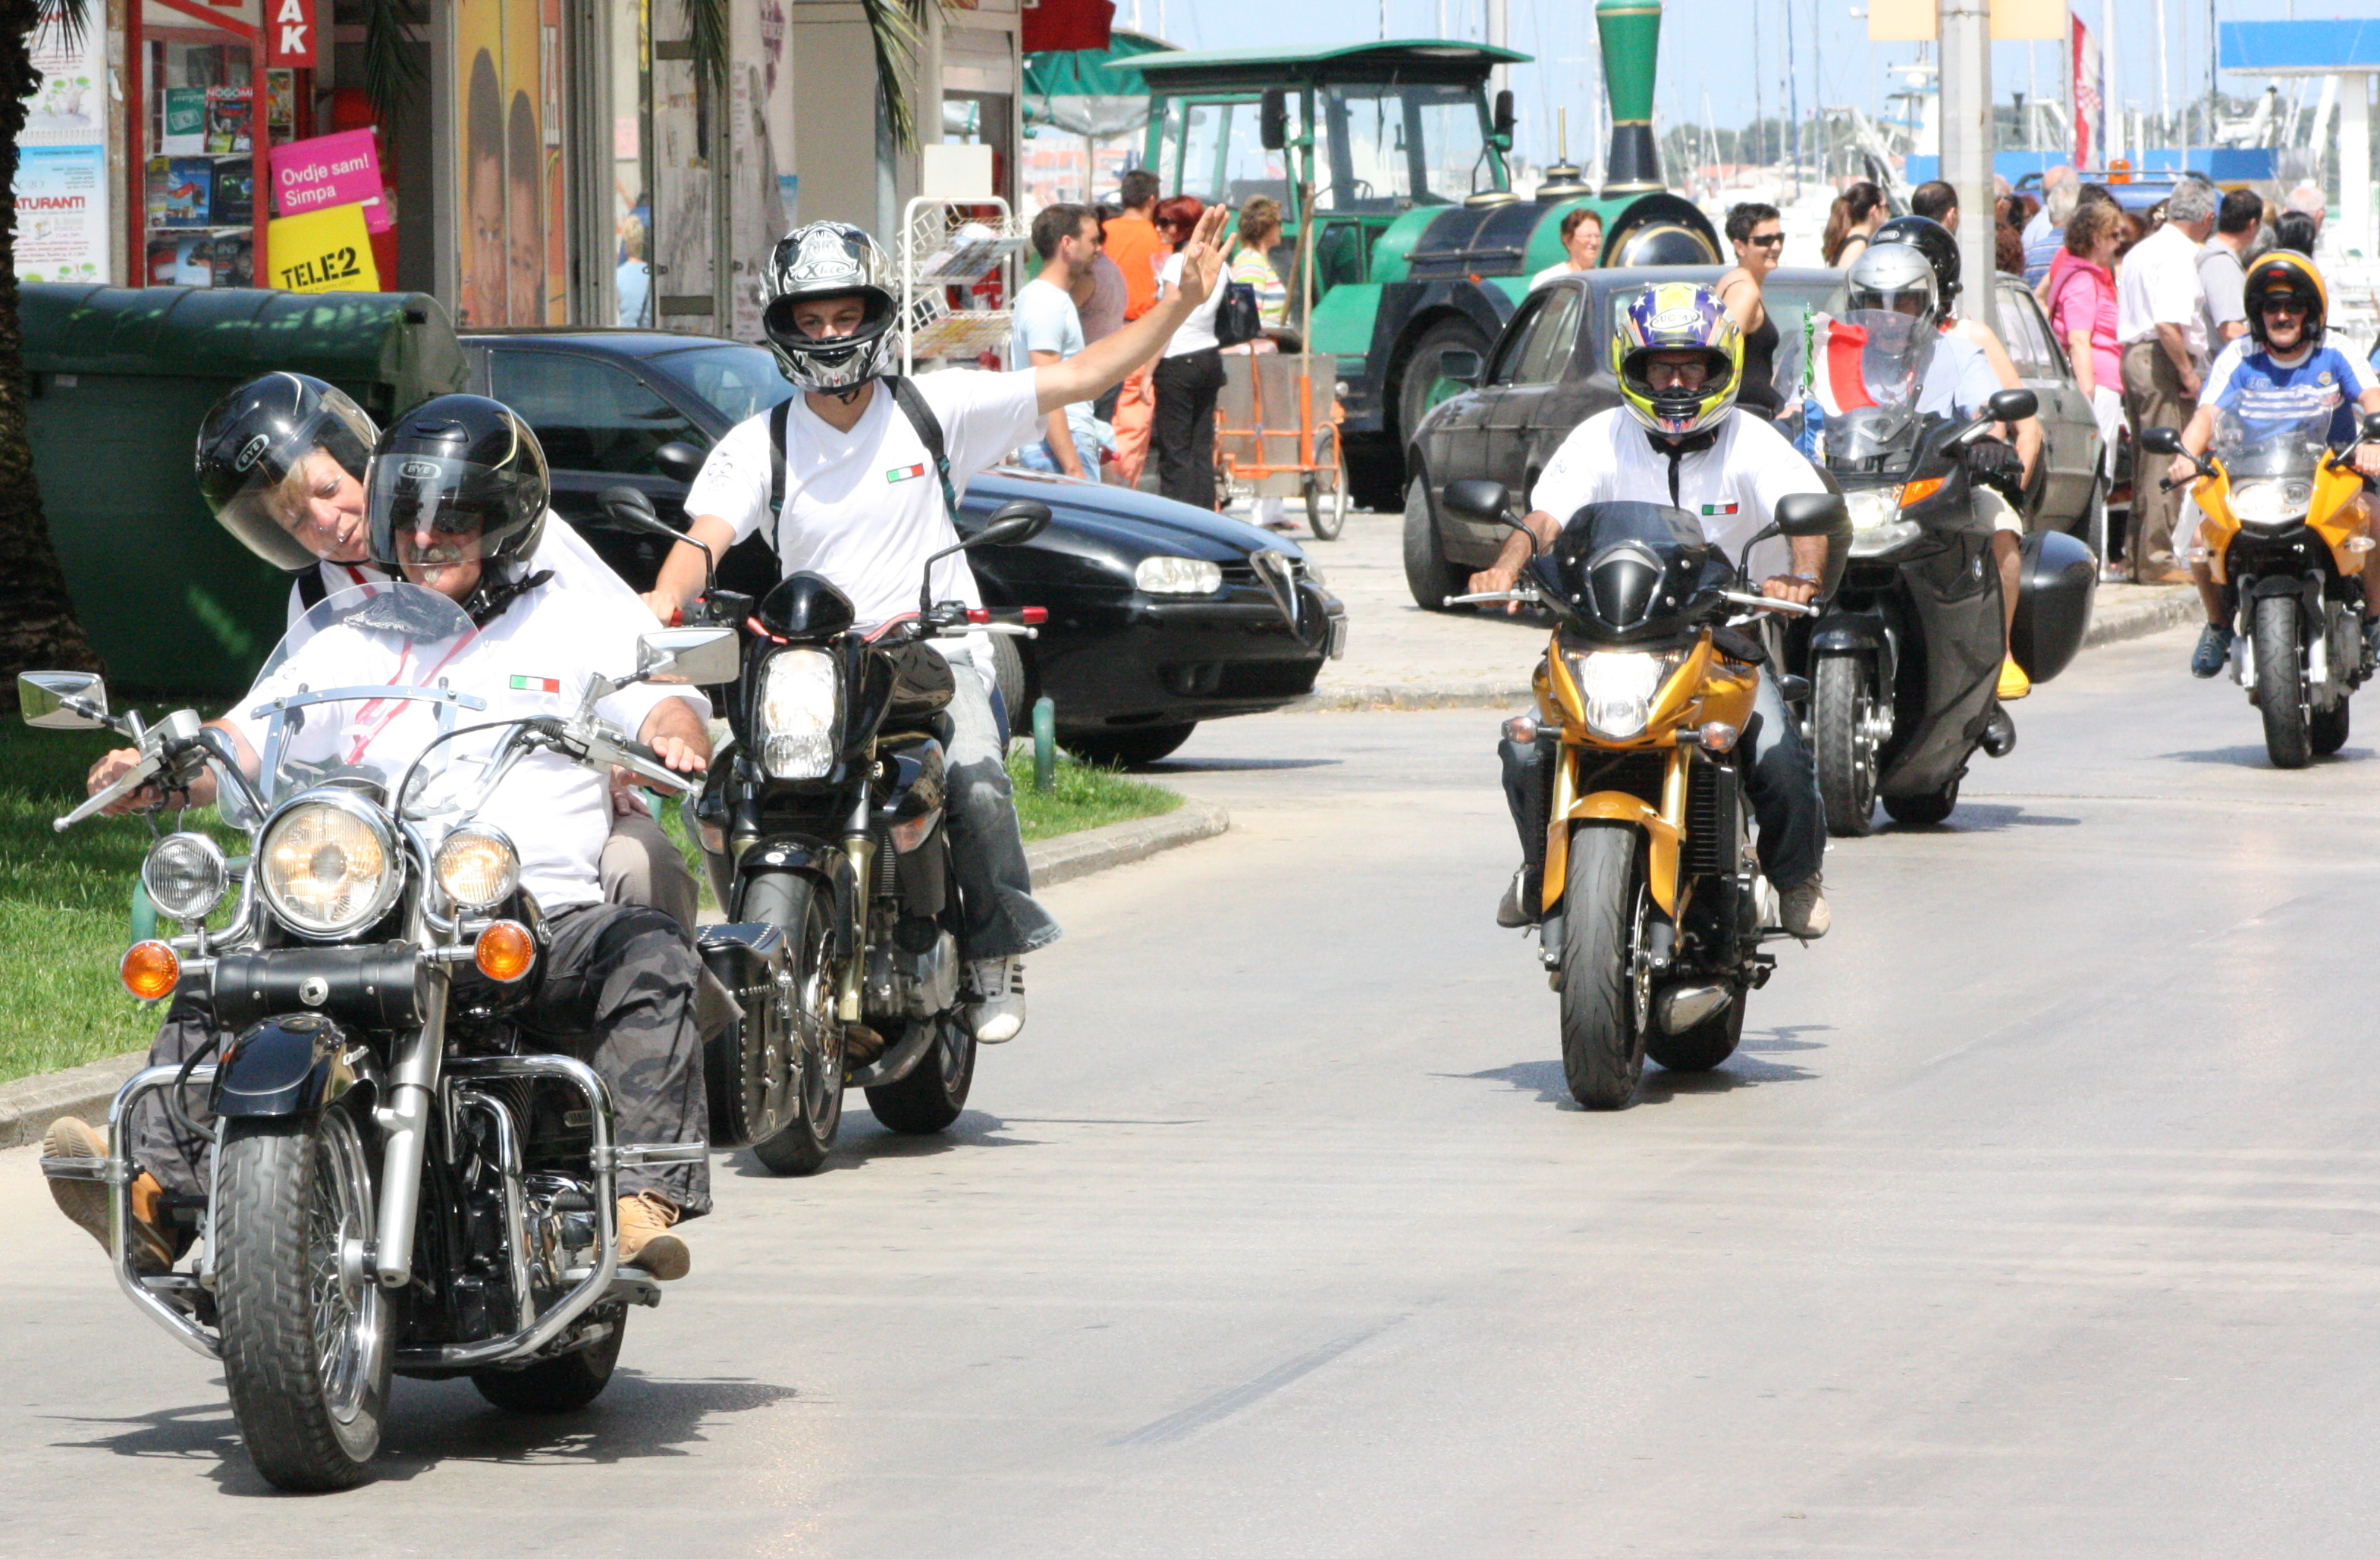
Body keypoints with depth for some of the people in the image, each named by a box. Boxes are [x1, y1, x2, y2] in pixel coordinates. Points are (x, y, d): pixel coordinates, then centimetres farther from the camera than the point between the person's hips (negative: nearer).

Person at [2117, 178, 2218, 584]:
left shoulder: (2140, 251, 18)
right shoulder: (2179, 255, -13)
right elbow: (2168, 323, -24)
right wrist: (2188, 372, -16)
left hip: (2132, 353, 10)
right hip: (2163, 358, -10)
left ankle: (2141, 557, 17)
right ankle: (2158, 561, -10)